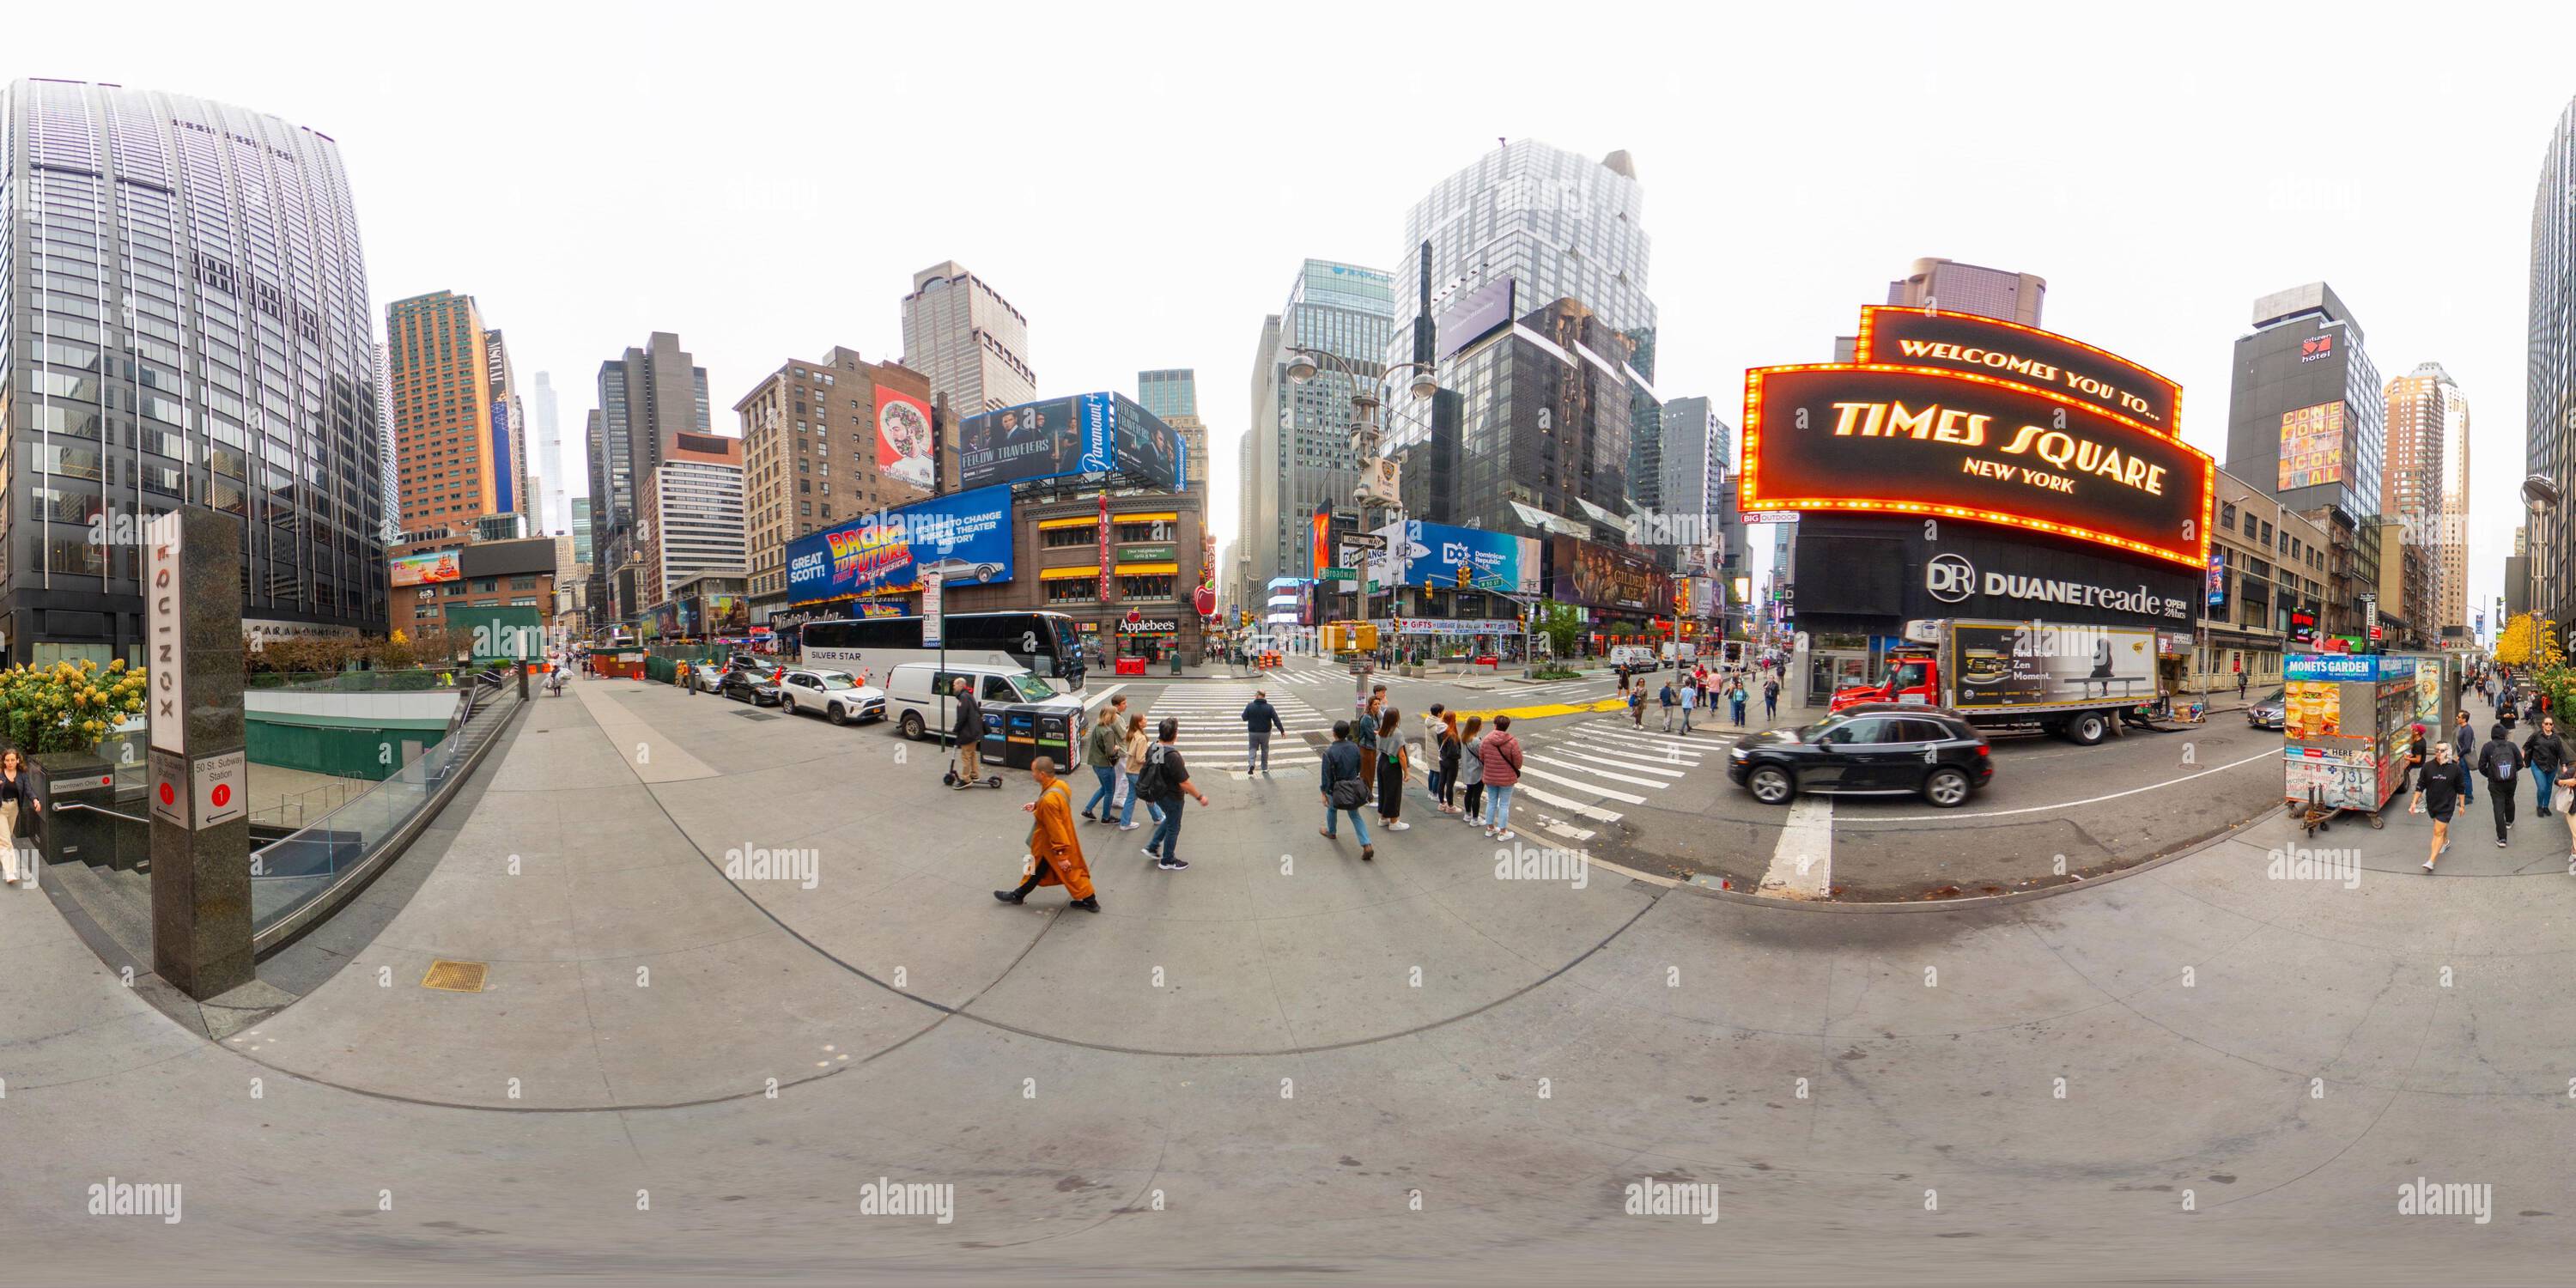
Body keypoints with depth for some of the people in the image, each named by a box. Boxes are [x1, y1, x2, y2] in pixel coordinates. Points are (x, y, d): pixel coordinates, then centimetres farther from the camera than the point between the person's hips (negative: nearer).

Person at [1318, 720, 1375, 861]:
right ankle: (1367, 846, 1)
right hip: (1353, 788, 4)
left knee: (1331, 809, 28)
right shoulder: (1354, 747, -8)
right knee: (1355, 815, 14)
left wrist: (1324, 793, -8)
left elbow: (1327, 775, -19)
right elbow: (1359, 768, 5)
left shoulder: (1329, 752, -24)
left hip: (1336, 789, -4)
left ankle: (1331, 832, 52)